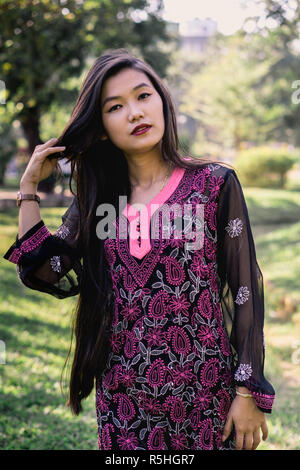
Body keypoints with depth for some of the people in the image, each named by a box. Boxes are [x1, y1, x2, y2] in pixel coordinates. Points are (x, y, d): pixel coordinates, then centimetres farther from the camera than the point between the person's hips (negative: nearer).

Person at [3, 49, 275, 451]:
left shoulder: (214, 183, -5)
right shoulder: (94, 198, 6)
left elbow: (245, 290, -6)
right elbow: (44, 274, -2)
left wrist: (249, 392, -8)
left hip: (202, 391, -3)